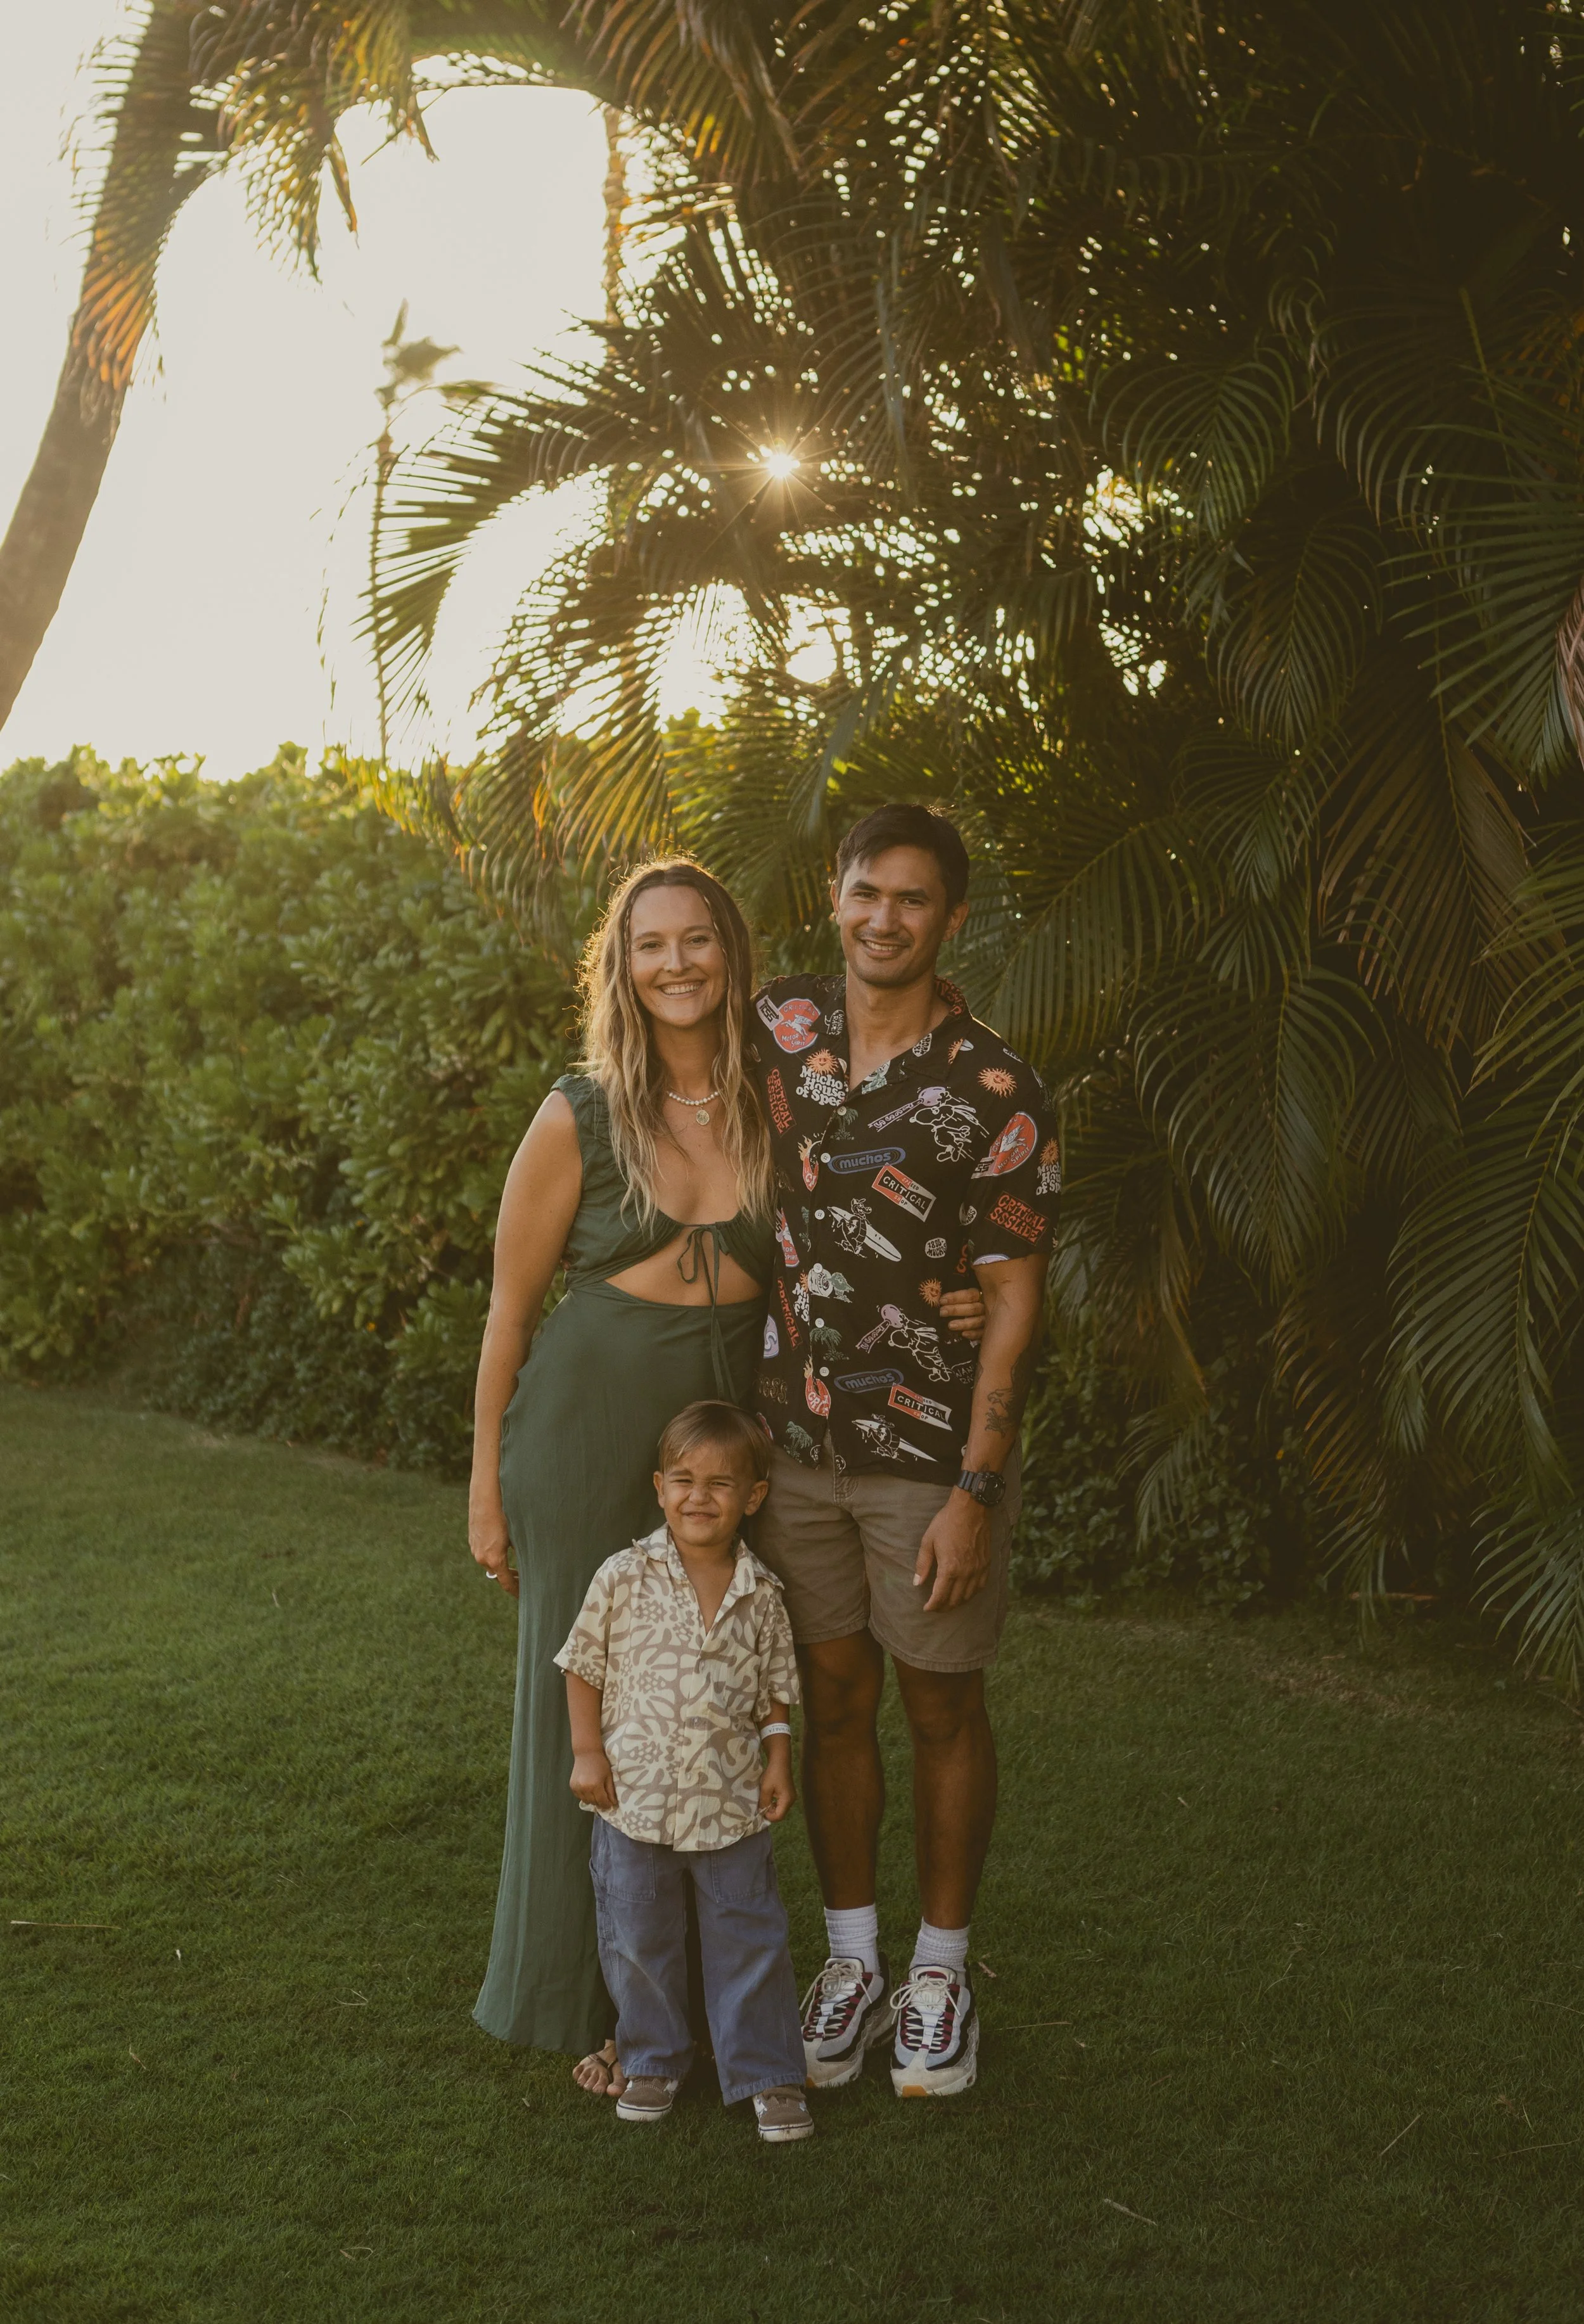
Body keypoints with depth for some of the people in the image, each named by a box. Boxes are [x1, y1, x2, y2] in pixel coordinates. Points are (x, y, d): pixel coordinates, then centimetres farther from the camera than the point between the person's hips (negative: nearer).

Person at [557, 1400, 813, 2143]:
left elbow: (775, 1687, 9)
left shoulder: (760, 1594, -2)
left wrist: (778, 1760, -1)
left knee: (749, 1939, 7)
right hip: (635, 1796, 0)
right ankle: (652, 2061, 32)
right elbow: (584, 1667, 2)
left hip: (730, 1802, 1)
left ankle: (768, 2073, 21)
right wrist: (587, 1751, -3)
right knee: (639, 1940, 12)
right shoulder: (624, 1578, -7)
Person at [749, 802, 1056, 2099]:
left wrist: (976, 1489, -16)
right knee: (833, 1699, 12)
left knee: (943, 1708, 8)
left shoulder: (993, 1093, -12)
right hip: (796, 1436, 4)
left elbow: (1016, 1300, -11)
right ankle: (851, 1965, 26)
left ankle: (943, 1972, 25)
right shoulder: (778, 1031, 1)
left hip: (932, 1449, -3)